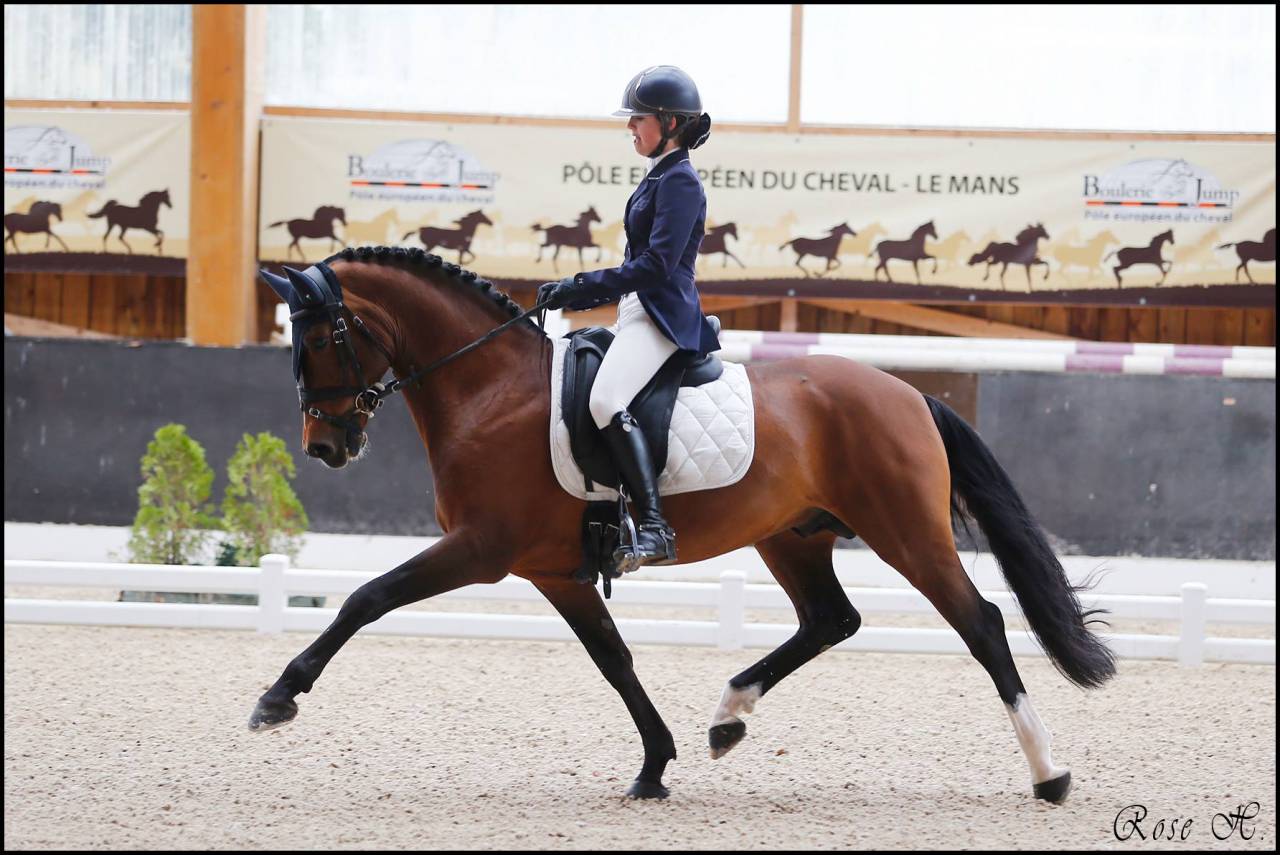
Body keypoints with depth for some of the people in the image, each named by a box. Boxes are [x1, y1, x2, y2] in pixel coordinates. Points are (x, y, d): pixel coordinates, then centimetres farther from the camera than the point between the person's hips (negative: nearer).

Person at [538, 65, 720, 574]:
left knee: (606, 399, -31)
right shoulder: (659, 179, 19)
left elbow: (656, 264, -20)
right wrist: (581, 294, 16)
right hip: (639, 313, 11)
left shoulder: (679, 181, -11)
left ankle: (654, 528, -35)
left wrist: (581, 288, -21)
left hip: (662, 315, -11)